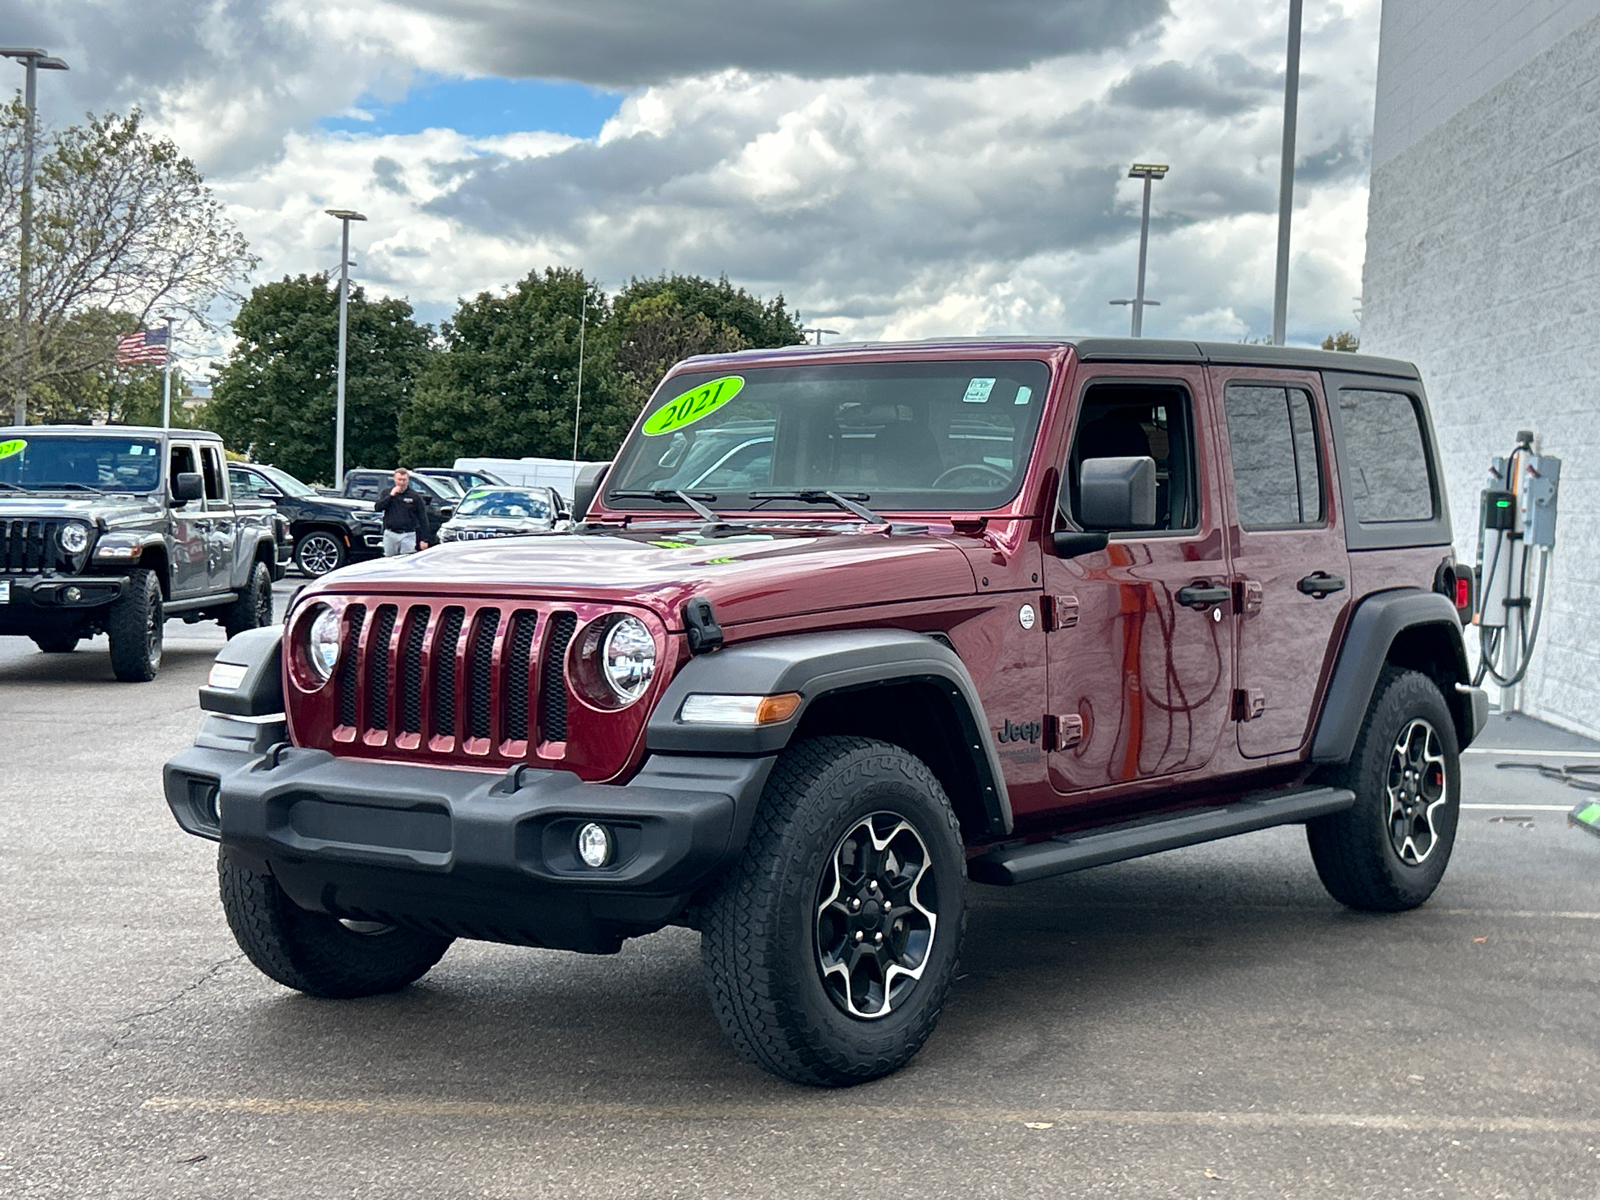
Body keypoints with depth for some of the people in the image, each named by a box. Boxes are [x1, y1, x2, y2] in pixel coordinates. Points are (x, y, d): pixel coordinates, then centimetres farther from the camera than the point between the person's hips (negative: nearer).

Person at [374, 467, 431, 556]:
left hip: (408, 536, -3)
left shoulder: (415, 497, 3)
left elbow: (423, 519, 2)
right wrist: (391, 495, -12)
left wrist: (424, 539, -5)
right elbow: (377, 507, -5)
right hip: (390, 535, 3)